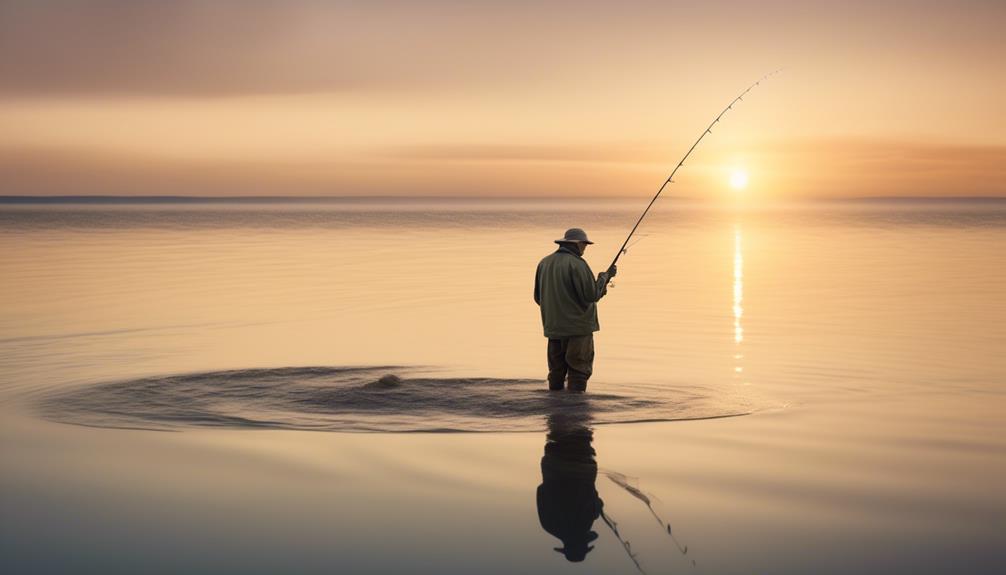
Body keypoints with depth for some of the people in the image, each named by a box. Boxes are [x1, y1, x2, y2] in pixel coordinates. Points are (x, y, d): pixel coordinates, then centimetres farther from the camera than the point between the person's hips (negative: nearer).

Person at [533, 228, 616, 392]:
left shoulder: (544, 263, 9)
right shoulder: (577, 264, -13)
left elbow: (538, 298, 14)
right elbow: (592, 295, -16)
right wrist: (605, 277, -1)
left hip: (553, 328, 7)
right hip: (578, 328, -7)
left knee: (556, 372, 11)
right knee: (578, 372, -3)